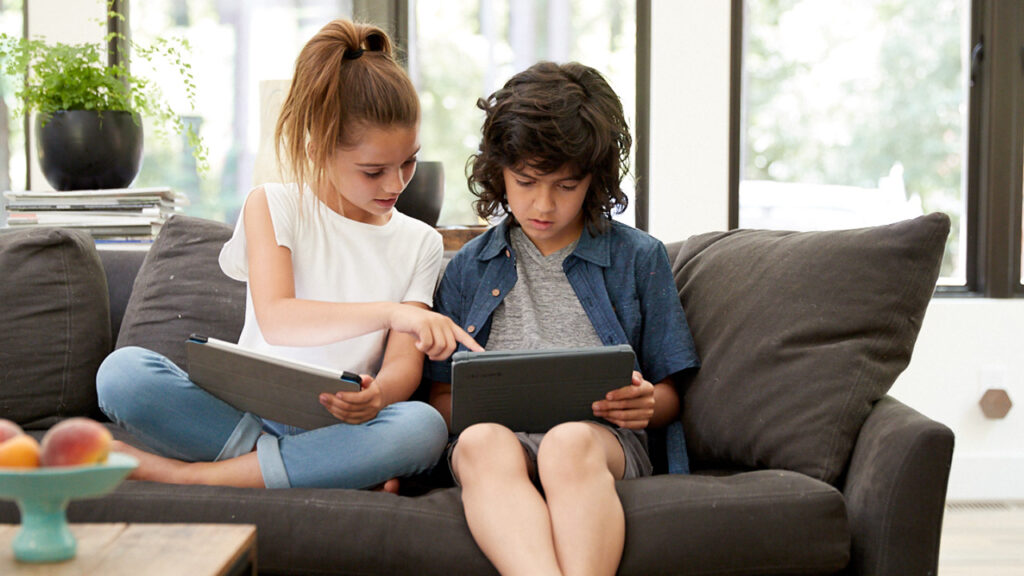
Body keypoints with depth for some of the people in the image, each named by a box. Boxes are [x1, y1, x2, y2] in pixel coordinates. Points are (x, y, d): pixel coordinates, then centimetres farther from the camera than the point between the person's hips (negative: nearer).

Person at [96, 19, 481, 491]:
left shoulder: (419, 243, 11)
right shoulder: (273, 205, 4)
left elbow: (404, 363, 0)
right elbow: (275, 320, -14)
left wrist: (377, 396, -27)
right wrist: (390, 312, -29)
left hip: (338, 429, 2)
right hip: (243, 413, -1)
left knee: (423, 426, -35)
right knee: (122, 371, -26)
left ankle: (185, 475, -24)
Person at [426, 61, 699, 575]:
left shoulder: (638, 258, 17)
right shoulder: (468, 268, 22)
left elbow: (667, 396, 19)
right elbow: (442, 397, 20)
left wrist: (647, 403, -6)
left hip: (601, 435, -1)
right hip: (496, 433, 1)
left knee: (568, 444, -39)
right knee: (482, 442, -38)